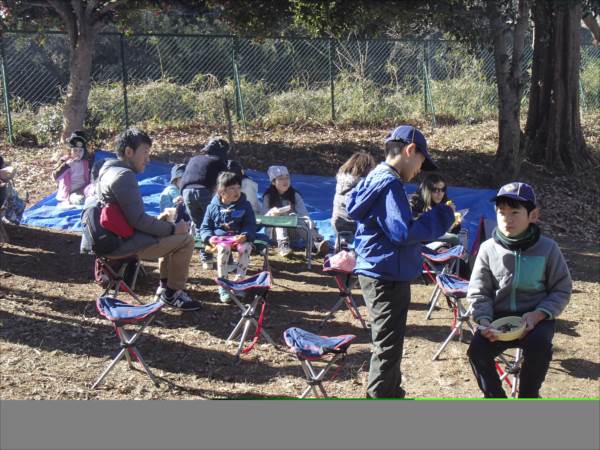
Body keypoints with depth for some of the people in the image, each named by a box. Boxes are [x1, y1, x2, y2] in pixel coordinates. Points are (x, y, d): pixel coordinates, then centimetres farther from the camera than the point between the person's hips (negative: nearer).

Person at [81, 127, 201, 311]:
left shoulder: (109, 170, 11)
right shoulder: (125, 176, -21)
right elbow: (138, 220, -23)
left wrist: (159, 221, 12)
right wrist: (174, 228, -13)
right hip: (123, 243, -11)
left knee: (170, 234, 24)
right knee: (185, 240, -9)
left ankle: (165, 286, 27)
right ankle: (173, 293, 5)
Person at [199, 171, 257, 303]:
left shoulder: (245, 205, 5)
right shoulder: (213, 207, 6)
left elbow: (250, 225, 2)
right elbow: (204, 228, 9)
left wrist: (244, 236, -20)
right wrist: (210, 238, -14)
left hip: (240, 238, 1)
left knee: (246, 247, -33)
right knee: (223, 248, -35)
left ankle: (238, 281, -23)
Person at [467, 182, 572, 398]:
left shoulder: (547, 248, -7)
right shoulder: (488, 249, -5)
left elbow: (561, 290, 1)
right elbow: (478, 292, 1)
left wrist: (538, 314, -16)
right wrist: (484, 320, -18)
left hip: (536, 317, -1)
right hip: (499, 315, 1)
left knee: (539, 346, -30)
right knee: (477, 350, -22)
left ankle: (528, 397, -1)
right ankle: (494, 397, 7)